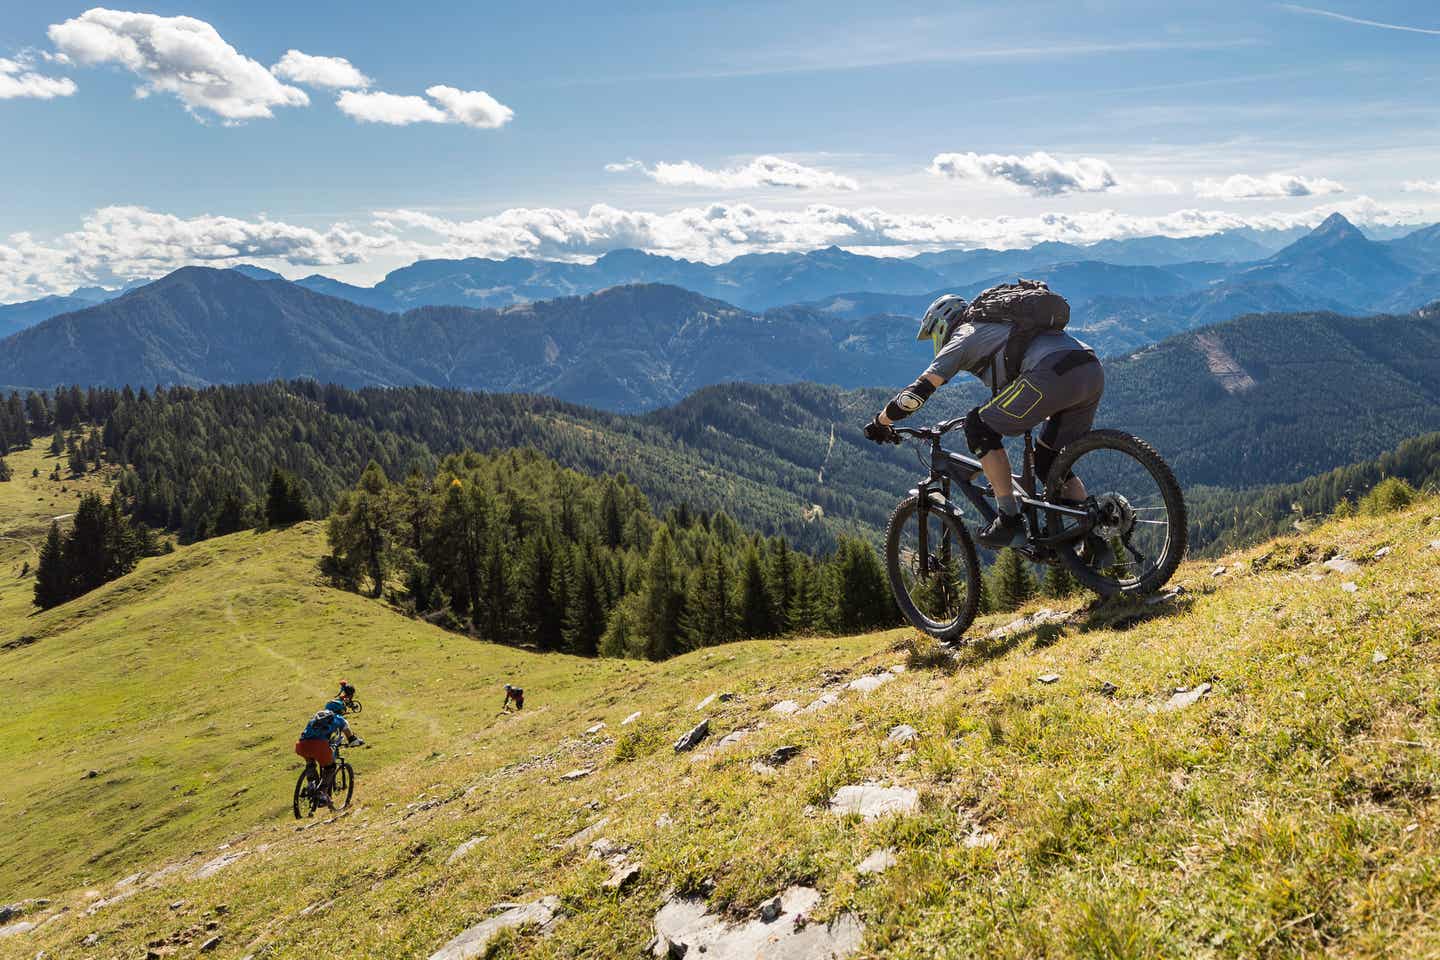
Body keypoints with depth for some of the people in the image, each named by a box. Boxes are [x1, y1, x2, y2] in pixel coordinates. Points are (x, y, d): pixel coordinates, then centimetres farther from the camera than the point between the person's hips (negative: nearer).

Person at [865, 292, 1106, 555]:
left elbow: (919, 391, 5)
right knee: (1047, 461, 22)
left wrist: (880, 421, 17)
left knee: (979, 427, 5)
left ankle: (1009, 521, 3)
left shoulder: (962, 338, 12)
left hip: (1053, 374, -9)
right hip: (1094, 372, 9)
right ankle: (1095, 542, 14)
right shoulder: (993, 328, 37)